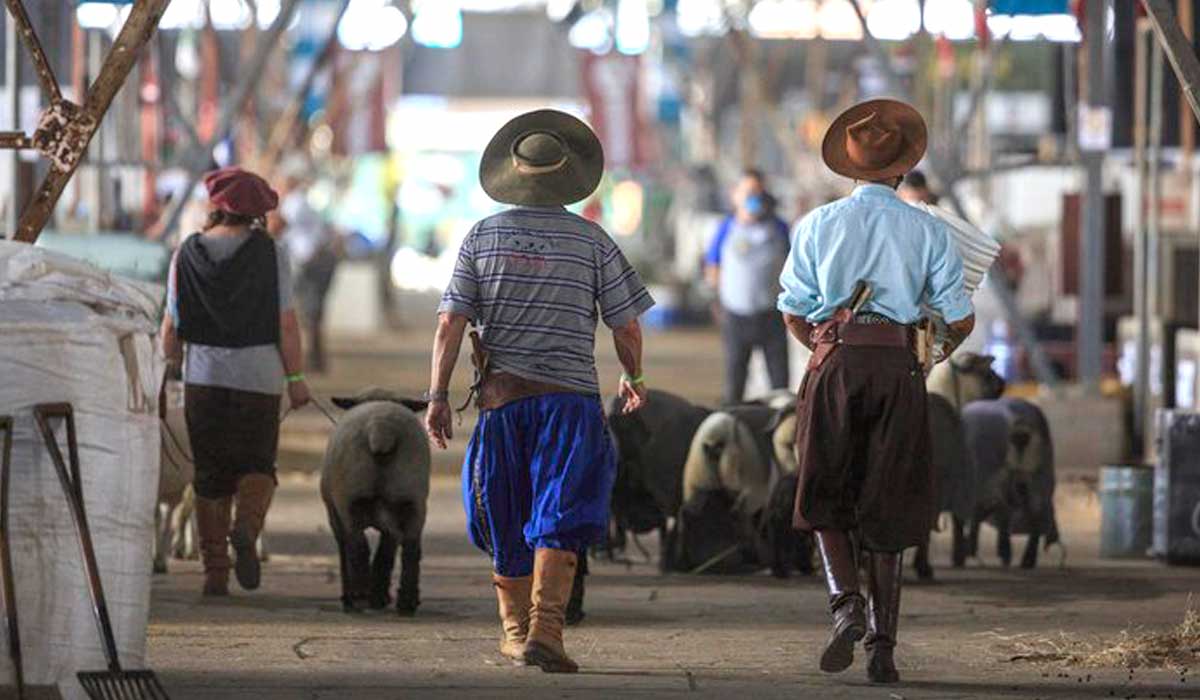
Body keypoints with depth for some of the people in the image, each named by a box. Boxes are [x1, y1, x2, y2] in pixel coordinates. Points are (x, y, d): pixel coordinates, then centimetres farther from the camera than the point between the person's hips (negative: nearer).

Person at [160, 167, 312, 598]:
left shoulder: (187, 255, 0)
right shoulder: (269, 254, -4)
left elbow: (171, 326, 2)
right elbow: (286, 324, -7)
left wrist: (171, 368, 17)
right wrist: (295, 377, 0)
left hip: (203, 378, 1)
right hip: (258, 377, -1)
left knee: (211, 477, 8)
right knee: (258, 465, 11)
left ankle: (215, 572, 5)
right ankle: (246, 527, -20)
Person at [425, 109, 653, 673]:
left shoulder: (483, 236, 3)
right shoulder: (591, 241, -1)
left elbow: (451, 322, -3)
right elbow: (626, 329, 2)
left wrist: (438, 396, 0)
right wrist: (633, 379, 20)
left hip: (501, 394, 2)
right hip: (570, 395, -2)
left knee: (506, 520, 15)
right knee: (558, 520, -7)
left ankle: (515, 628, 25)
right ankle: (544, 629, -22)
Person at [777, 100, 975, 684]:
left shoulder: (818, 224, 4)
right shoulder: (927, 230, 4)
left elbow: (794, 313, 3)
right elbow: (961, 318, 2)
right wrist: (938, 353, 22)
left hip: (835, 363, -1)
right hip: (900, 367, 1)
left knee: (825, 499, 11)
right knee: (885, 509, 8)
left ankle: (845, 603, -13)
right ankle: (882, 642, 4)